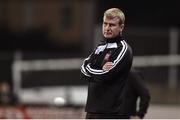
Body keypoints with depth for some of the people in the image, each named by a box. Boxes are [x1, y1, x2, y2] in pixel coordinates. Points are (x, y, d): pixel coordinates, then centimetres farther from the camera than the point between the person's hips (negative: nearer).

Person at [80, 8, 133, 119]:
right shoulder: (100, 47, 19)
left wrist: (91, 73, -1)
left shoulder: (123, 48, -7)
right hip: (92, 109, 8)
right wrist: (101, 70, -10)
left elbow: (106, 76, -18)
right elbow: (84, 69, 6)